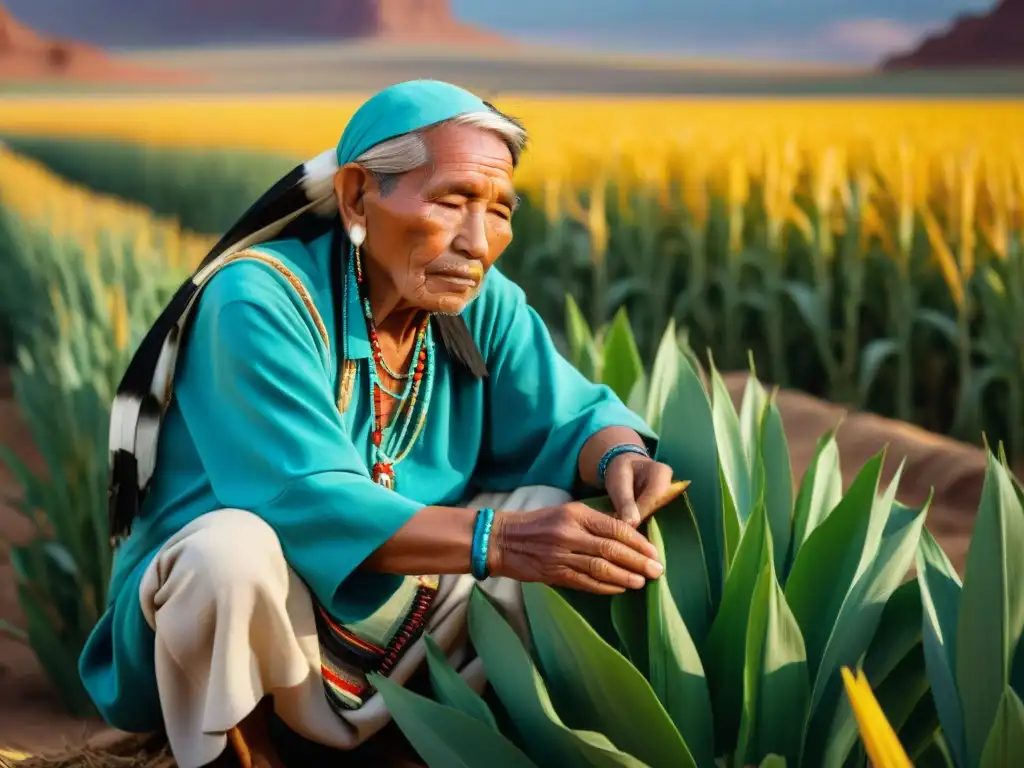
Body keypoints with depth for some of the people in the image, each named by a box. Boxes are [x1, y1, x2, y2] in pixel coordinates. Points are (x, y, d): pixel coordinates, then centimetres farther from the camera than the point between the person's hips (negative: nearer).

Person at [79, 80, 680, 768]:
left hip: (388, 626, 6)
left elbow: (575, 416, 2)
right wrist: (498, 542, -41)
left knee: (557, 509, -11)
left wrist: (619, 457, -23)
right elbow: (306, 503, -31)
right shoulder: (260, 302, -22)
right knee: (234, 547, -37)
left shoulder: (481, 304, -2)